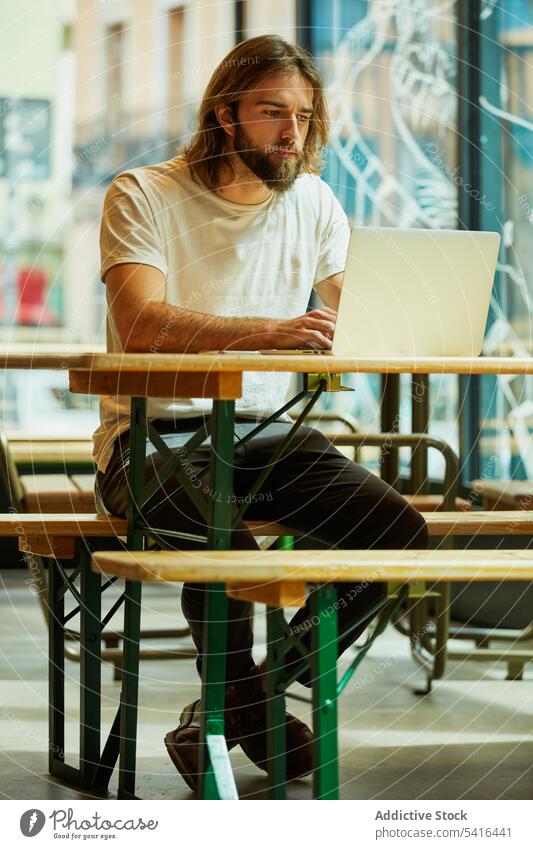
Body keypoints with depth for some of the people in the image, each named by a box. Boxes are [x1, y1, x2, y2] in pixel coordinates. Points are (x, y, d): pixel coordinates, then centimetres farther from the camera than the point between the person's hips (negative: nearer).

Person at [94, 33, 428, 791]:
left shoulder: (314, 204, 9)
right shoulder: (144, 196, -7)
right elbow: (142, 324, -24)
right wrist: (269, 331, -39)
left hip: (268, 435, 5)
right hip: (155, 437, -5)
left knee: (399, 530, -16)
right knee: (222, 537, -36)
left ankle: (247, 702, 2)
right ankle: (247, 706, -6)